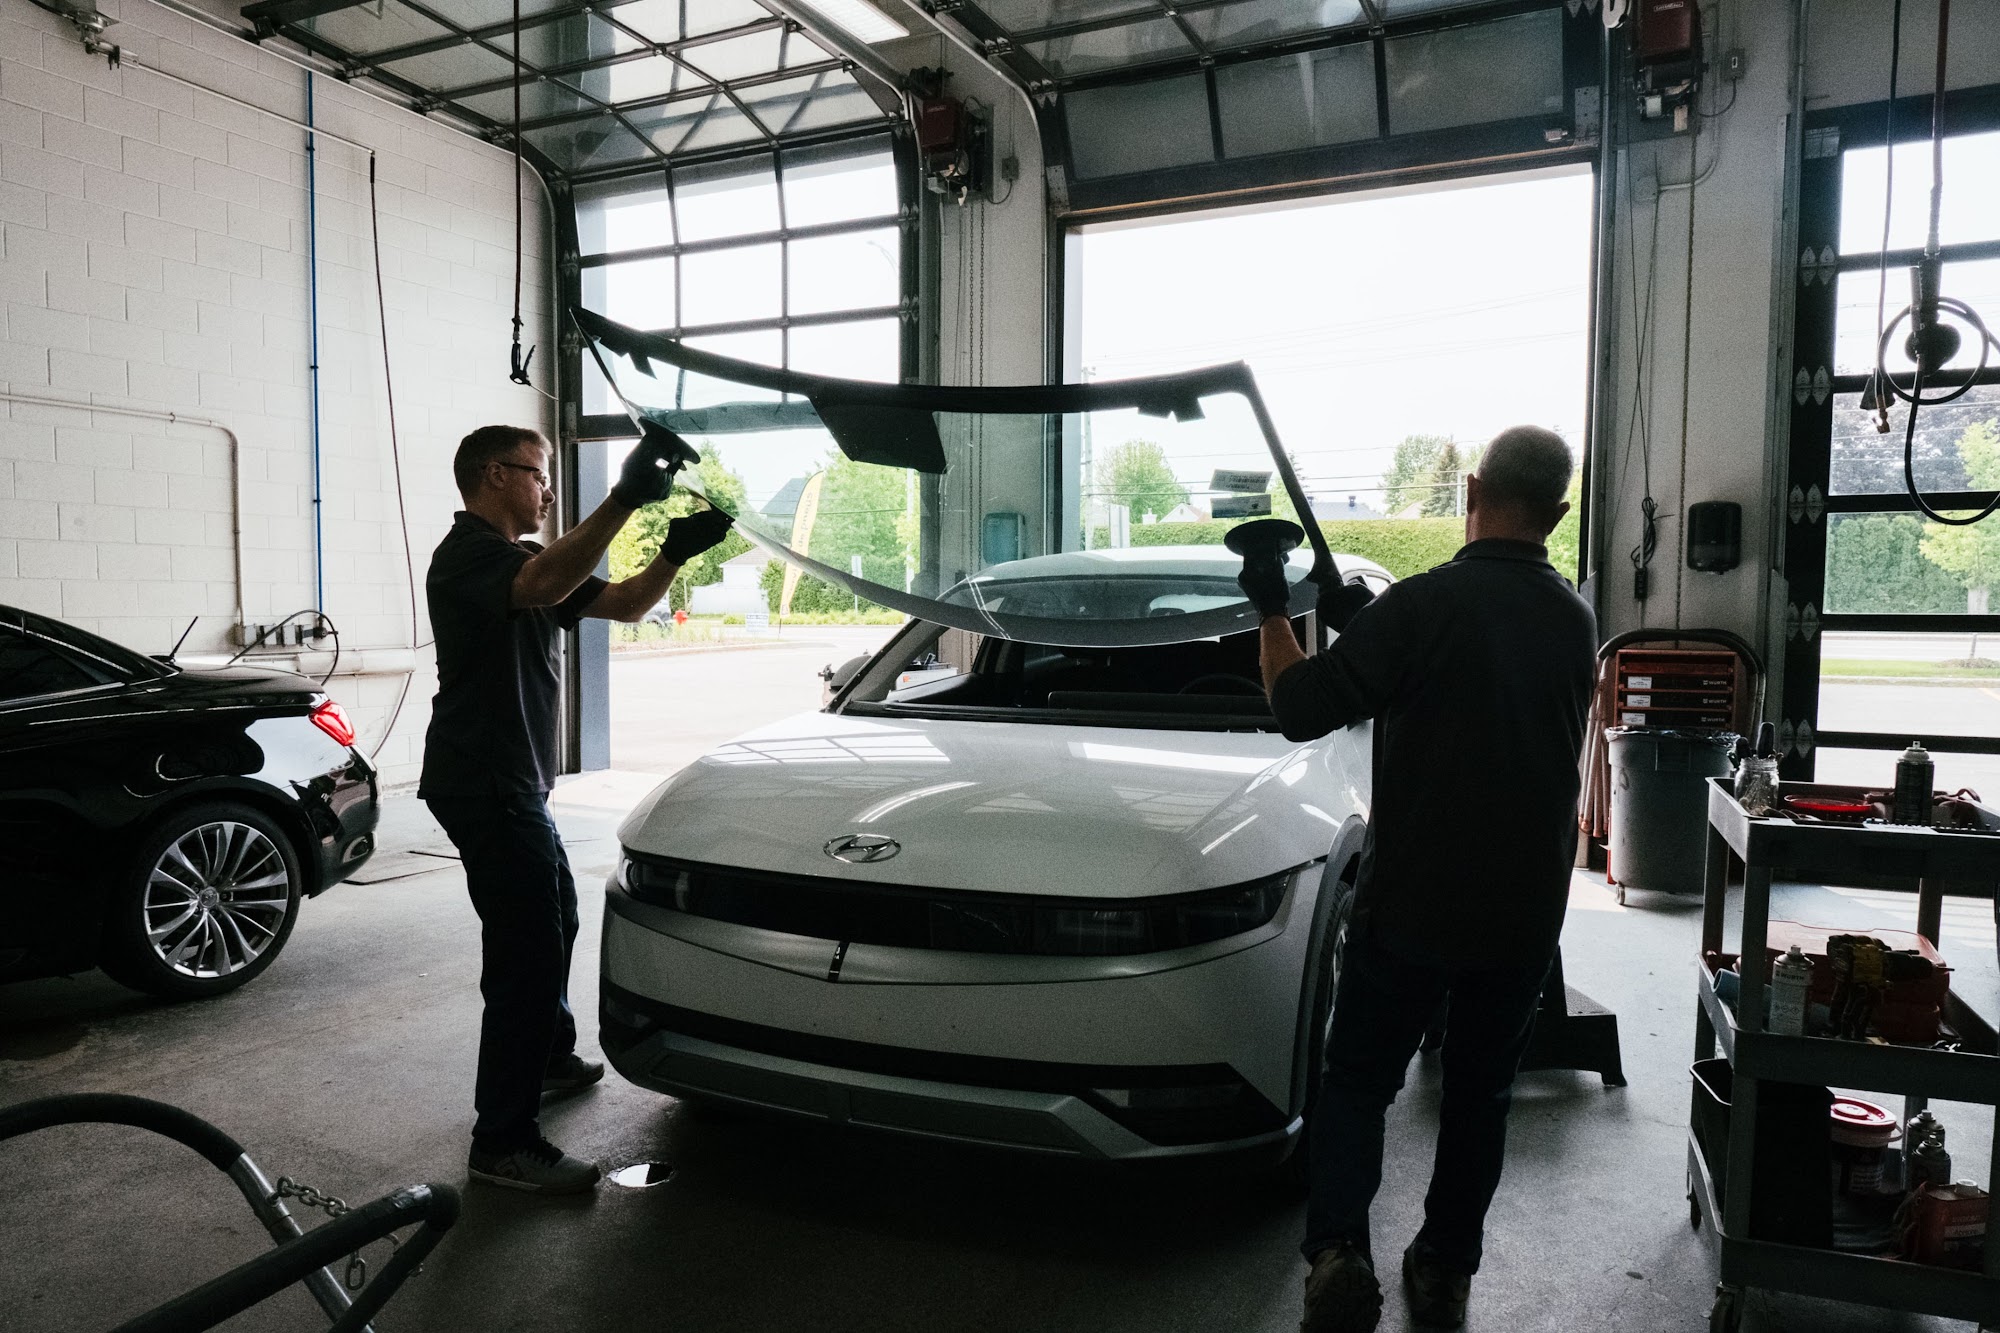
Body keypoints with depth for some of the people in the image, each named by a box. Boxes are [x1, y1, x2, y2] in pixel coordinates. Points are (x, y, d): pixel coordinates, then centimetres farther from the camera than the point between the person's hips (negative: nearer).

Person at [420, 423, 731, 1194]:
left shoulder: (529, 558, 17)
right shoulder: (466, 555, -15)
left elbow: (624, 605, 11)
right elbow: (543, 587, -38)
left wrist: (676, 552, -6)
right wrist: (626, 497, -46)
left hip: (513, 783, 11)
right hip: (483, 784, -11)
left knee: (554, 919, 25)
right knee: (527, 950, -10)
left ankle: (552, 1056, 45)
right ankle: (504, 1143, -2)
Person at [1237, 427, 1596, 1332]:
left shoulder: (1421, 604, -17)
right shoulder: (1576, 622, 3)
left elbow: (1299, 707, -16)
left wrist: (1272, 614, -1)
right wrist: (1365, 628, 18)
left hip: (1411, 901, -4)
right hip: (1526, 911, 5)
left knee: (1357, 1082, 10)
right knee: (1479, 1094, 18)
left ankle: (1338, 1251, -4)